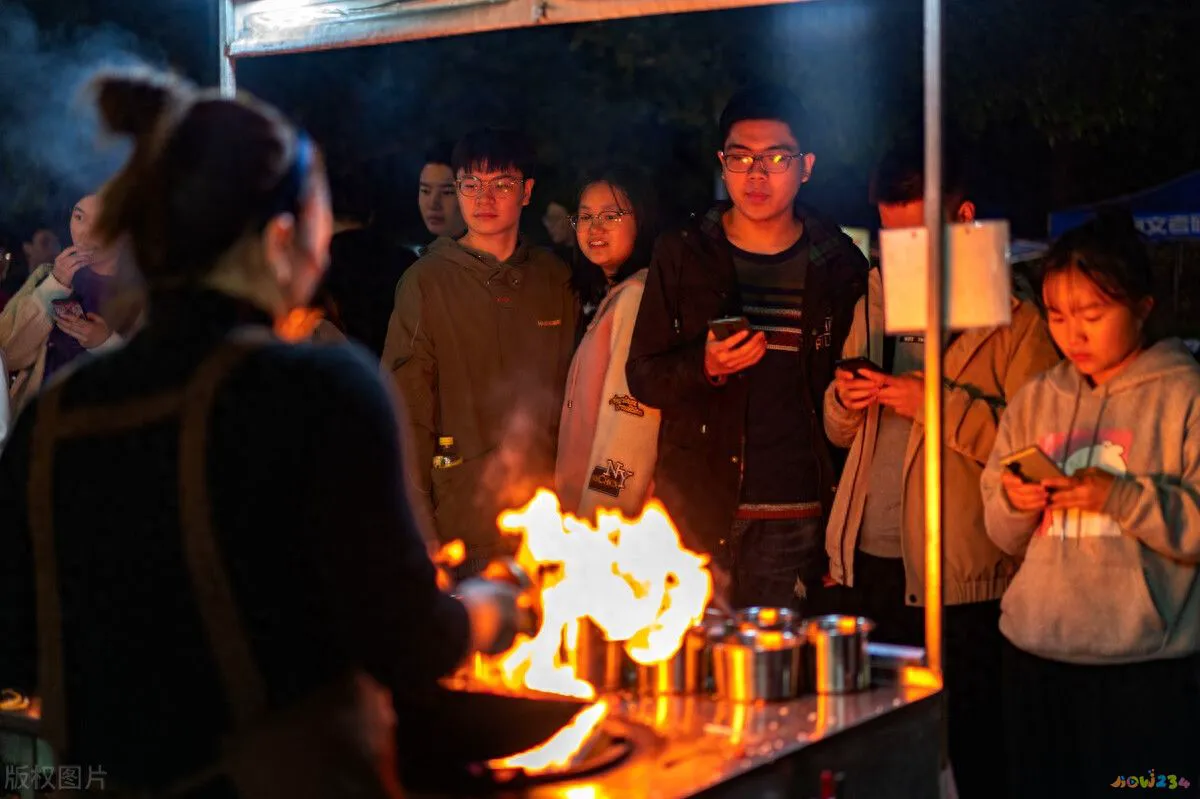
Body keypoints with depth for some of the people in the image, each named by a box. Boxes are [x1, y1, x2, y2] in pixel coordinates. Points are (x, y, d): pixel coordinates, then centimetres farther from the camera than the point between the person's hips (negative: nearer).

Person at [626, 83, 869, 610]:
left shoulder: (839, 266, 5)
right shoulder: (682, 256, 5)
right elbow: (642, 377, 7)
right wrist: (703, 366, -15)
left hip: (794, 522, 0)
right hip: (695, 511, 0)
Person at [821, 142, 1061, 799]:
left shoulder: (1015, 317, -5)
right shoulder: (876, 300, 15)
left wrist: (938, 404, -19)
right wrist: (846, 401, -1)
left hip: (957, 577, -6)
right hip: (862, 565, 6)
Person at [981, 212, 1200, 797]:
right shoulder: (1035, 400, 11)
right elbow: (1003, 535, 14)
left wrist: (1121, 497, -22)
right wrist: (1014, 503, -7)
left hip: (1149, 668, -4)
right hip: (1036, 656, 5)